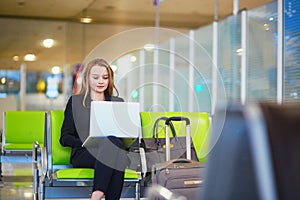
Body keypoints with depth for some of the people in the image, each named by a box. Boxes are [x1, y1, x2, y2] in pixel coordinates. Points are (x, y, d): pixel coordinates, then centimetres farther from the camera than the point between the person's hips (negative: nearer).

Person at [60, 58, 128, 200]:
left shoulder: (118, 102, 24)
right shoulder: (75, 101, 17)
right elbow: (65, 138, 10)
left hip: (115, 149, 2)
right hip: (83, 154, -2)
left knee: (113, 141, -36)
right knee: (110, 141, -35)